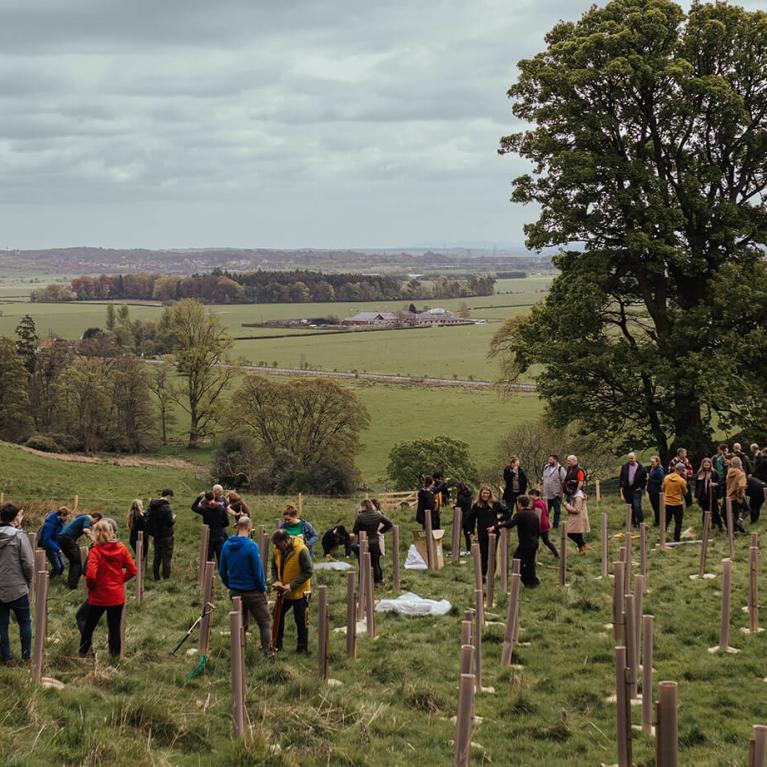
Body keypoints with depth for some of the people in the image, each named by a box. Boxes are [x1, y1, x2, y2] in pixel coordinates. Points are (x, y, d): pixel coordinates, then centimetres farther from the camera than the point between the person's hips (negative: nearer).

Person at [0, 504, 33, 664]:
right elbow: (29, 564, -14)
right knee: (25, 622, 11)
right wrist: (28, 581, 3)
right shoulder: (19, 536, -14)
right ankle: (27, 655, 14)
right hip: (17, 589, -4)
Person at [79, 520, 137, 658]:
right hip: (117, 596, 3)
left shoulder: (95, 550, -15)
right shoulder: (121, 548, -4)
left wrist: (90, 587, -6)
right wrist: (120, 579, 7)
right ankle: (115, 656, 15)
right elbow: (132, 570, -2)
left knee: (88, 627, 15)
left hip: (98, 597, -3)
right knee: (115, 628, 12)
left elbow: (90, 575, -24)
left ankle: (82, 655, 21)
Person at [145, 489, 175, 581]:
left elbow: (148, 521, 11)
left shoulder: (151, 506, 5)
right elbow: (170, 522, -21)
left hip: (156, 536, 7)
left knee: (157, 557, 15)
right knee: (166, 557, -1)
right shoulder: (166, 507, -19)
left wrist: (152, 533, 17)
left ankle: (156, 578, 19)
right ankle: (166, 578, -2)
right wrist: (173, 518, 0)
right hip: (166, 536, -7)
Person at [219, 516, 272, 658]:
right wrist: (263, 588, -3)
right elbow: (258, 571, -17)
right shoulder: (251, 546, -20)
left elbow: (222, 571, 7)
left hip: (235, 592, 5)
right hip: (253, 592, -5)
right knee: (264, 622, 7)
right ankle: (269, 653, 1)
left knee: (240, 624, 17)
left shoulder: (226, 545, -1)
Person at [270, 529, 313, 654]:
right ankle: (277, 644, 30)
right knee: (278, 615, 14)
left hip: (300, 592, -6)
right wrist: (276, 581, -13)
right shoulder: (276, 550, -7)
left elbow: (308, 572, -21)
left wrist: (291, 586, -25)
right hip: (284, 592, 6)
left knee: (301, 621, 4)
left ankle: (302, 648, 18)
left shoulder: (301, 550, -25)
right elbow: (274, 567, 6)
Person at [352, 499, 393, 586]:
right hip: (375, 543, 4)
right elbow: (389, 524, 4)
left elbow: (355, 531, -10)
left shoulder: (360, 516, -15)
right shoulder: (378, 515, -2)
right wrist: (380, 531, 8)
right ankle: (377, 581, 22)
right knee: (375, 563, 16)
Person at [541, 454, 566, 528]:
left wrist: (561, 492, -14)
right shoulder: (546, 468, 11)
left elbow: (564, 482, -12)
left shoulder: (560, 469, -10)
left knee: (557, 511, 3)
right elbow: (542, 479, 23)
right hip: (546, 495, 6)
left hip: (556, 495, -6)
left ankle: (555, 526, 10)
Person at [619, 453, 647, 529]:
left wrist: (641, 487, -5)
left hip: (636, 490, -4)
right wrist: (621, 486, 6)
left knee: (637, 507, -13)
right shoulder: (624, 467, 5)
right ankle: (633, 522, 22)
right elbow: (621, 477, 13)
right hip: (627, 490, 4)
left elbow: (645, 479, 3)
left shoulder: (641, 468, -5)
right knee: (630, 508, 11)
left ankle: (640, 522, -6)